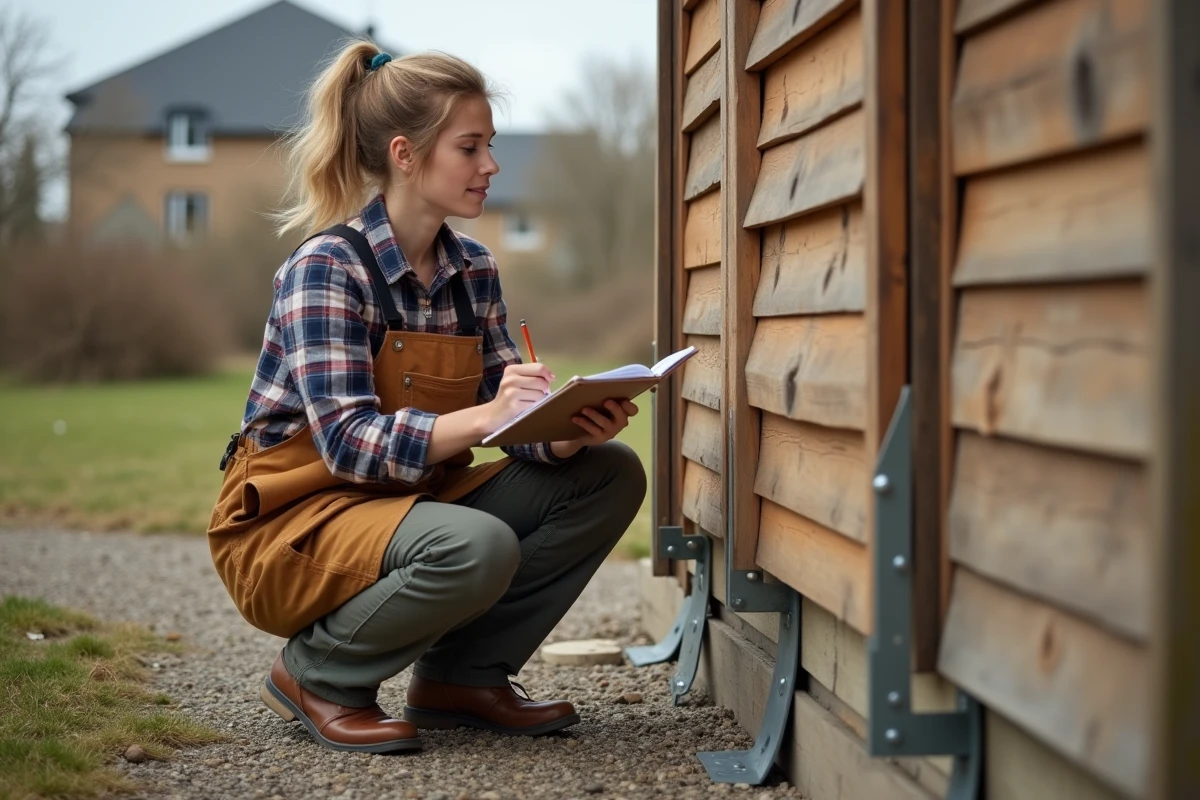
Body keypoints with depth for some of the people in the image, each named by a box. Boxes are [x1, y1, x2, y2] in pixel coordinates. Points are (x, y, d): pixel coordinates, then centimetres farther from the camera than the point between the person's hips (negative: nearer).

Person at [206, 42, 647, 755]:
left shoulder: (473, 270, 4)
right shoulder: (328, 267, -17)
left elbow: (514, 421, -1)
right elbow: (348, 442, -27)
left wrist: (571, 430, -24)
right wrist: (483, 417, -41)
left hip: (411, 503, 7)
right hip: (292, 522, -7)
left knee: (611, 476, -6)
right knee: (478, 548, -36)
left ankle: (464, 675, 1)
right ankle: (318, 675, -7)